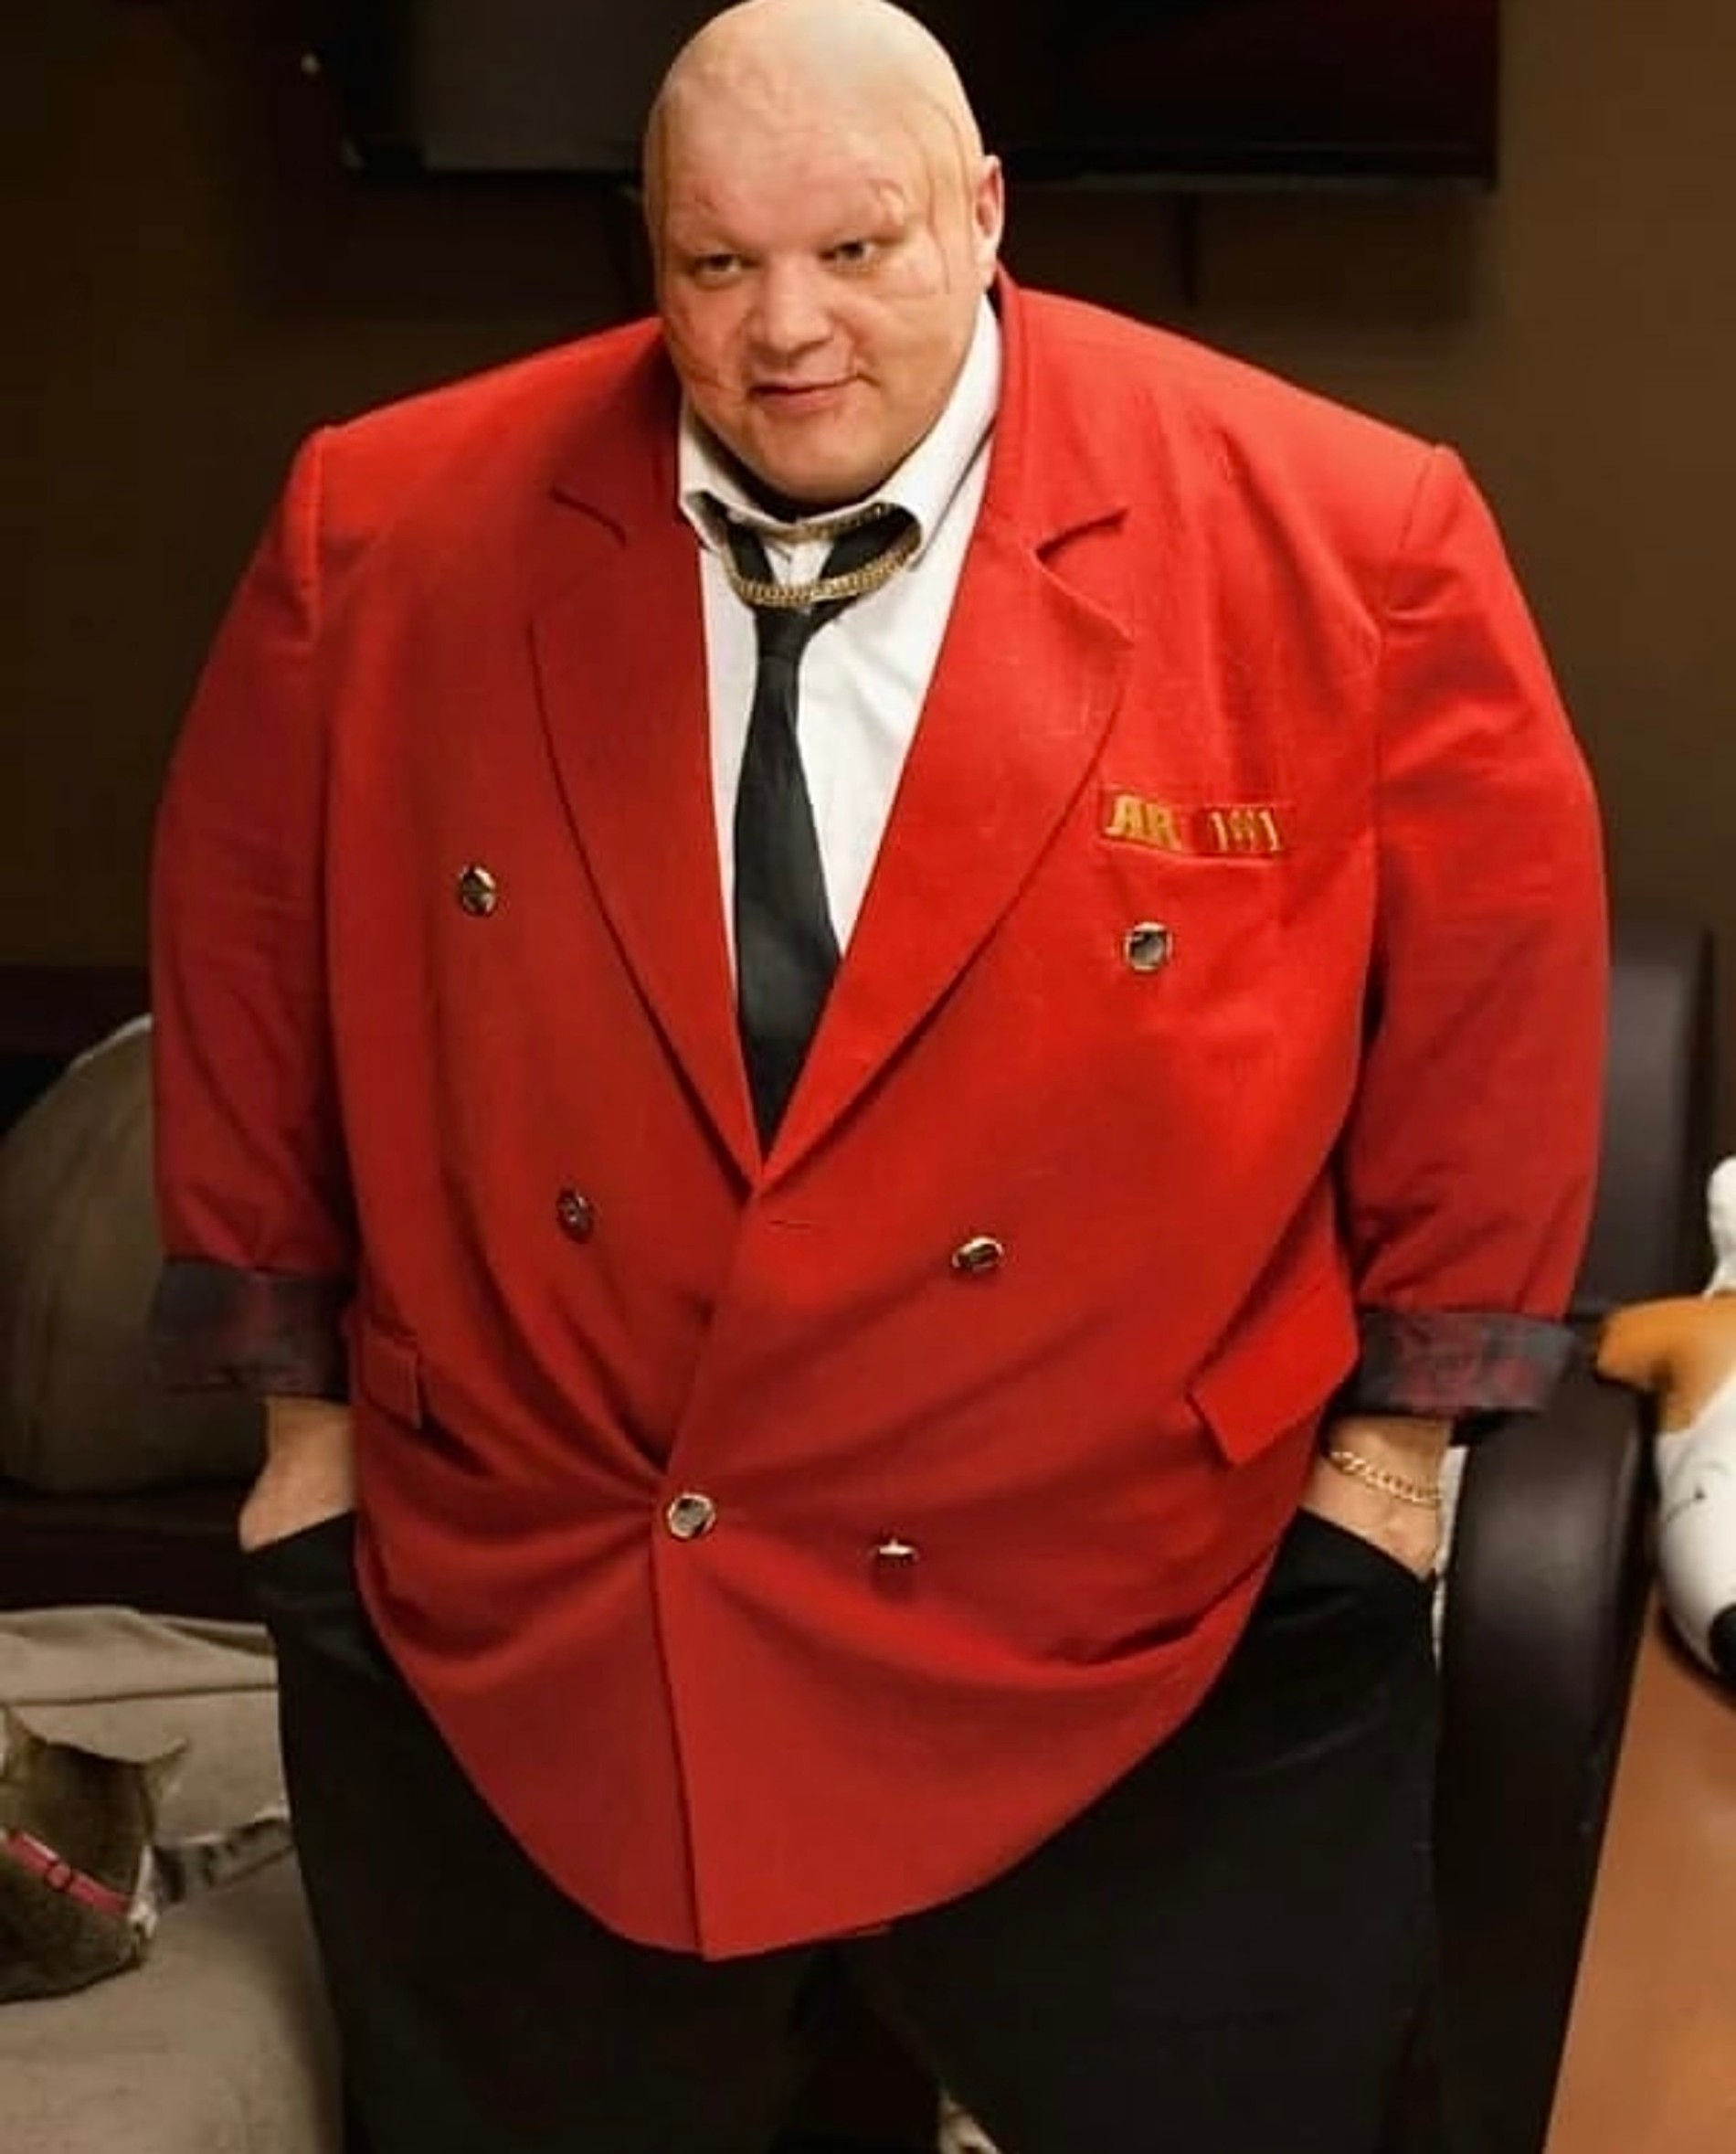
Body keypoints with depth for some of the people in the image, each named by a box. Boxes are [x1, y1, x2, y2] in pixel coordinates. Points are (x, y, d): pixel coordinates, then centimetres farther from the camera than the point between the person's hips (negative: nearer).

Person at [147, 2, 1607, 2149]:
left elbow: (1497, 955, -1)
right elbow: (245, 941, 6)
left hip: (1130, 1661, -1)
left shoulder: (1341, 540, -10)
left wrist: (1401, 1425, 1)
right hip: (505, 1646, 2)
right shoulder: (388, 536, -5)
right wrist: (302, 1403, 9)